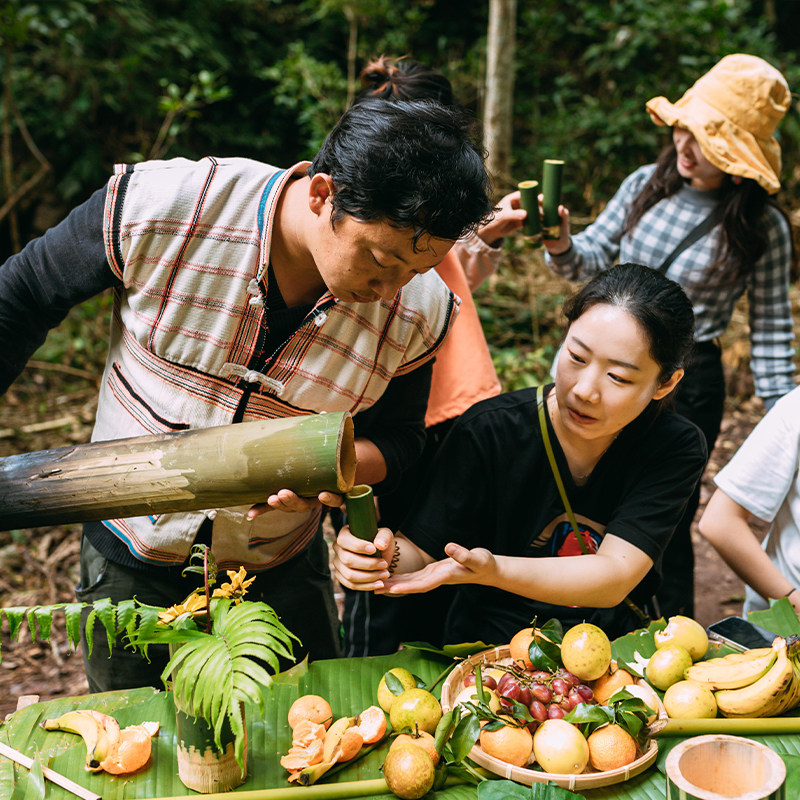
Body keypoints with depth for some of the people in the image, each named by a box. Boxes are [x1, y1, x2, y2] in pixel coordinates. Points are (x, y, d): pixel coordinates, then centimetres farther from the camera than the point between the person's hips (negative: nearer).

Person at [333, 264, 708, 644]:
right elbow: (420, 549, -9)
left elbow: (614, 578, -22)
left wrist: (491, 570, -37)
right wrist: (387, 553, -34)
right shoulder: (489, 431, -15)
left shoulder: (677, 447, -12)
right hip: (486, 648, 0)